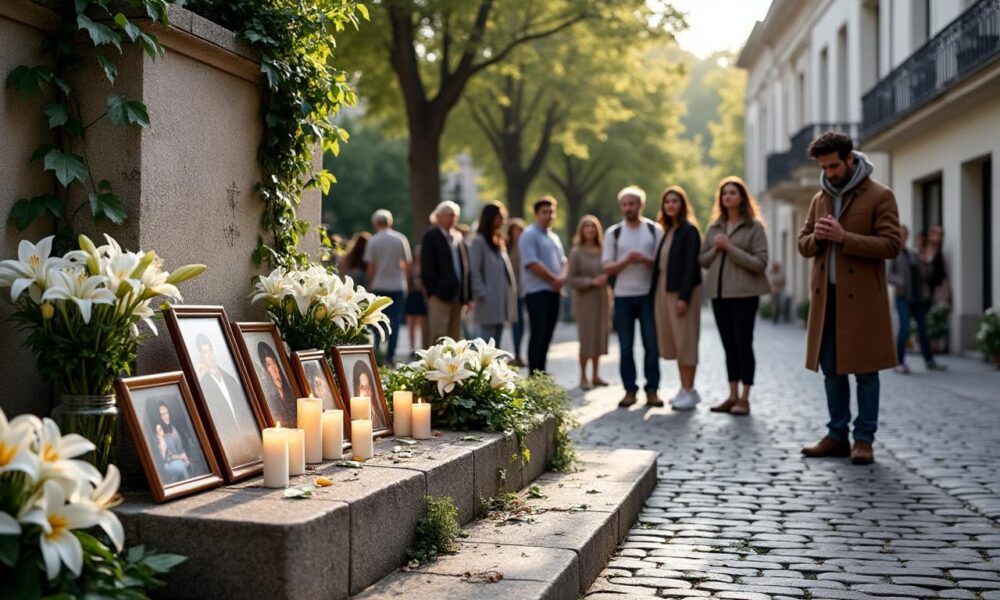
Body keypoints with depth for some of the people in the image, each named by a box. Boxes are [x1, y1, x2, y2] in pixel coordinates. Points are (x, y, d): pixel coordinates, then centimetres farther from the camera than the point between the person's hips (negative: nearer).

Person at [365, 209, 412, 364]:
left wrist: (370, 284, 11)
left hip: (379, 286, -1)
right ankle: (390, 356, 2)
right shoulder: (401, 239, 2)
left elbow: (370, 267, -2)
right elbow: (407, 264, 5)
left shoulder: (373, 241, -2)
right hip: (398, 286, 1)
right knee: (395, 321, 4)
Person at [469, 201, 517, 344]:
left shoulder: (499, 241, 20)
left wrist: (512, 291, 8)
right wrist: (482, 293, -17)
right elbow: (474, 271, -11)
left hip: (502, 298, 8)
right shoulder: (478, 241, -5)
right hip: (489, 299, -8)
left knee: (496, 343, 9)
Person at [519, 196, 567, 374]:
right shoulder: (529, 235, -7)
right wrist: (554, 279, -10)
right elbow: (531, 263, -17)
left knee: (547, 336, 9)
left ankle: (541, 373, 16)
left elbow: (563, 261, 20)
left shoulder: (554, 237, 19)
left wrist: (562, 277, -3)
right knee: (537, 336, -9)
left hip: (554, 292, 8)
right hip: (537, 292, -8)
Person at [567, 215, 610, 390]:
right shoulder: (576, 252, -4)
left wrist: (607, 278, -3)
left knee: (599, 336, 7)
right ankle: (583, 377, 5)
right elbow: (570, 279, -9)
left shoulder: (603, 251, 7)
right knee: (586, 338, -4)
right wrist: (592, 282, -18)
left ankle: (595, 375, 16)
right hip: (585, 299, -4)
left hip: (602, 298, 4)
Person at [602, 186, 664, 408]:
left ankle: (652, 390, 7)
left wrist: (645, 260, -17)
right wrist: (626, 261, -15)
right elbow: (607, 268, 2)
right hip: (623, 296, 1)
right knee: (626, 346, 4)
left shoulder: (655, 230, 4)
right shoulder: (613, 232, 6)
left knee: (651, 345, 0)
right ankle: (630, 390, 10)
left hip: (648, 295, -1)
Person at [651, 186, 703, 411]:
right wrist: (656, 293, 9)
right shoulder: (667, 231, 15)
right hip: (664, 290, 8)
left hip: (682, 291, -8)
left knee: (685, 341, -4)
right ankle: (685, 389, 17)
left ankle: (689, 392, 2)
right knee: (674, 341, 9)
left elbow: (691, 265, -13)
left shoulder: (689, 230, -6)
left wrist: (684, 297, -20)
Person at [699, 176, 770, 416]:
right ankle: (733, 396, 16)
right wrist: (715, 249, -6)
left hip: (744, 294, -5)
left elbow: (760, 263, -11)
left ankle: (744, 399, 3)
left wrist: (730, 248, -15)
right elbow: (703, 260, 13)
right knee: (729, 345, 9)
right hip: (719, 293, 5)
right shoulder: (714, 227, 12)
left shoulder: (754, 226, -3)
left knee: (743, 345, -3)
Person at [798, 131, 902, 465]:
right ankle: (837, 436, 18)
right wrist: (816, 237, -6)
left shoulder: (879, 196, -3)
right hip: (826, 297, 6)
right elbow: (803, 245, 17)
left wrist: (844, 237, -19)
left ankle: (864, 439, 8)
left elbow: (892, 245, -11)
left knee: (865, 370, 0)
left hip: (862, 298, -5)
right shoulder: (820, 199, 14)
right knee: (832, 370, 9)